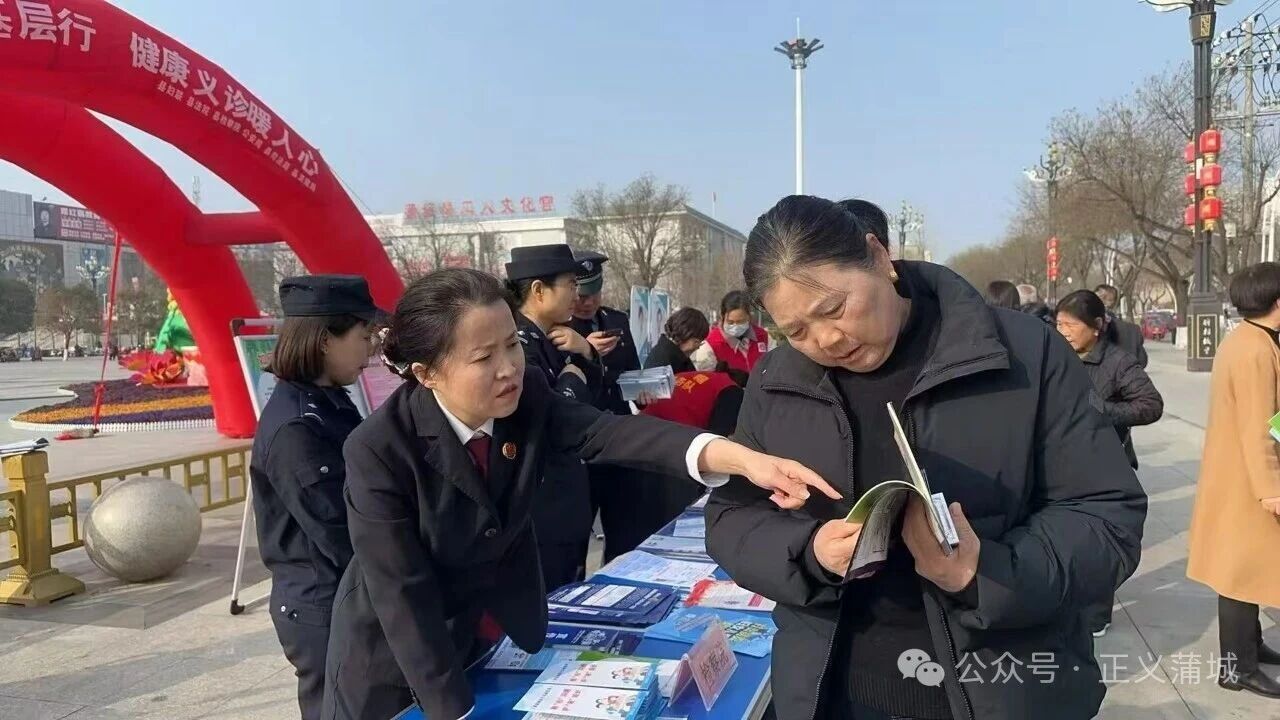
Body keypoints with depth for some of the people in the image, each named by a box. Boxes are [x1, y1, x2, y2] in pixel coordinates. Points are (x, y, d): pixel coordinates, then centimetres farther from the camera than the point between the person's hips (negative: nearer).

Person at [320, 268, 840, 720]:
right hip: (398, 657, -4)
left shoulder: (527, 397, -16)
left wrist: (741, 457, -47)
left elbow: (607, 432, -32)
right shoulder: (379, 450, -27)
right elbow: (403, 595, -24)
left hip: (505, 632, 4)